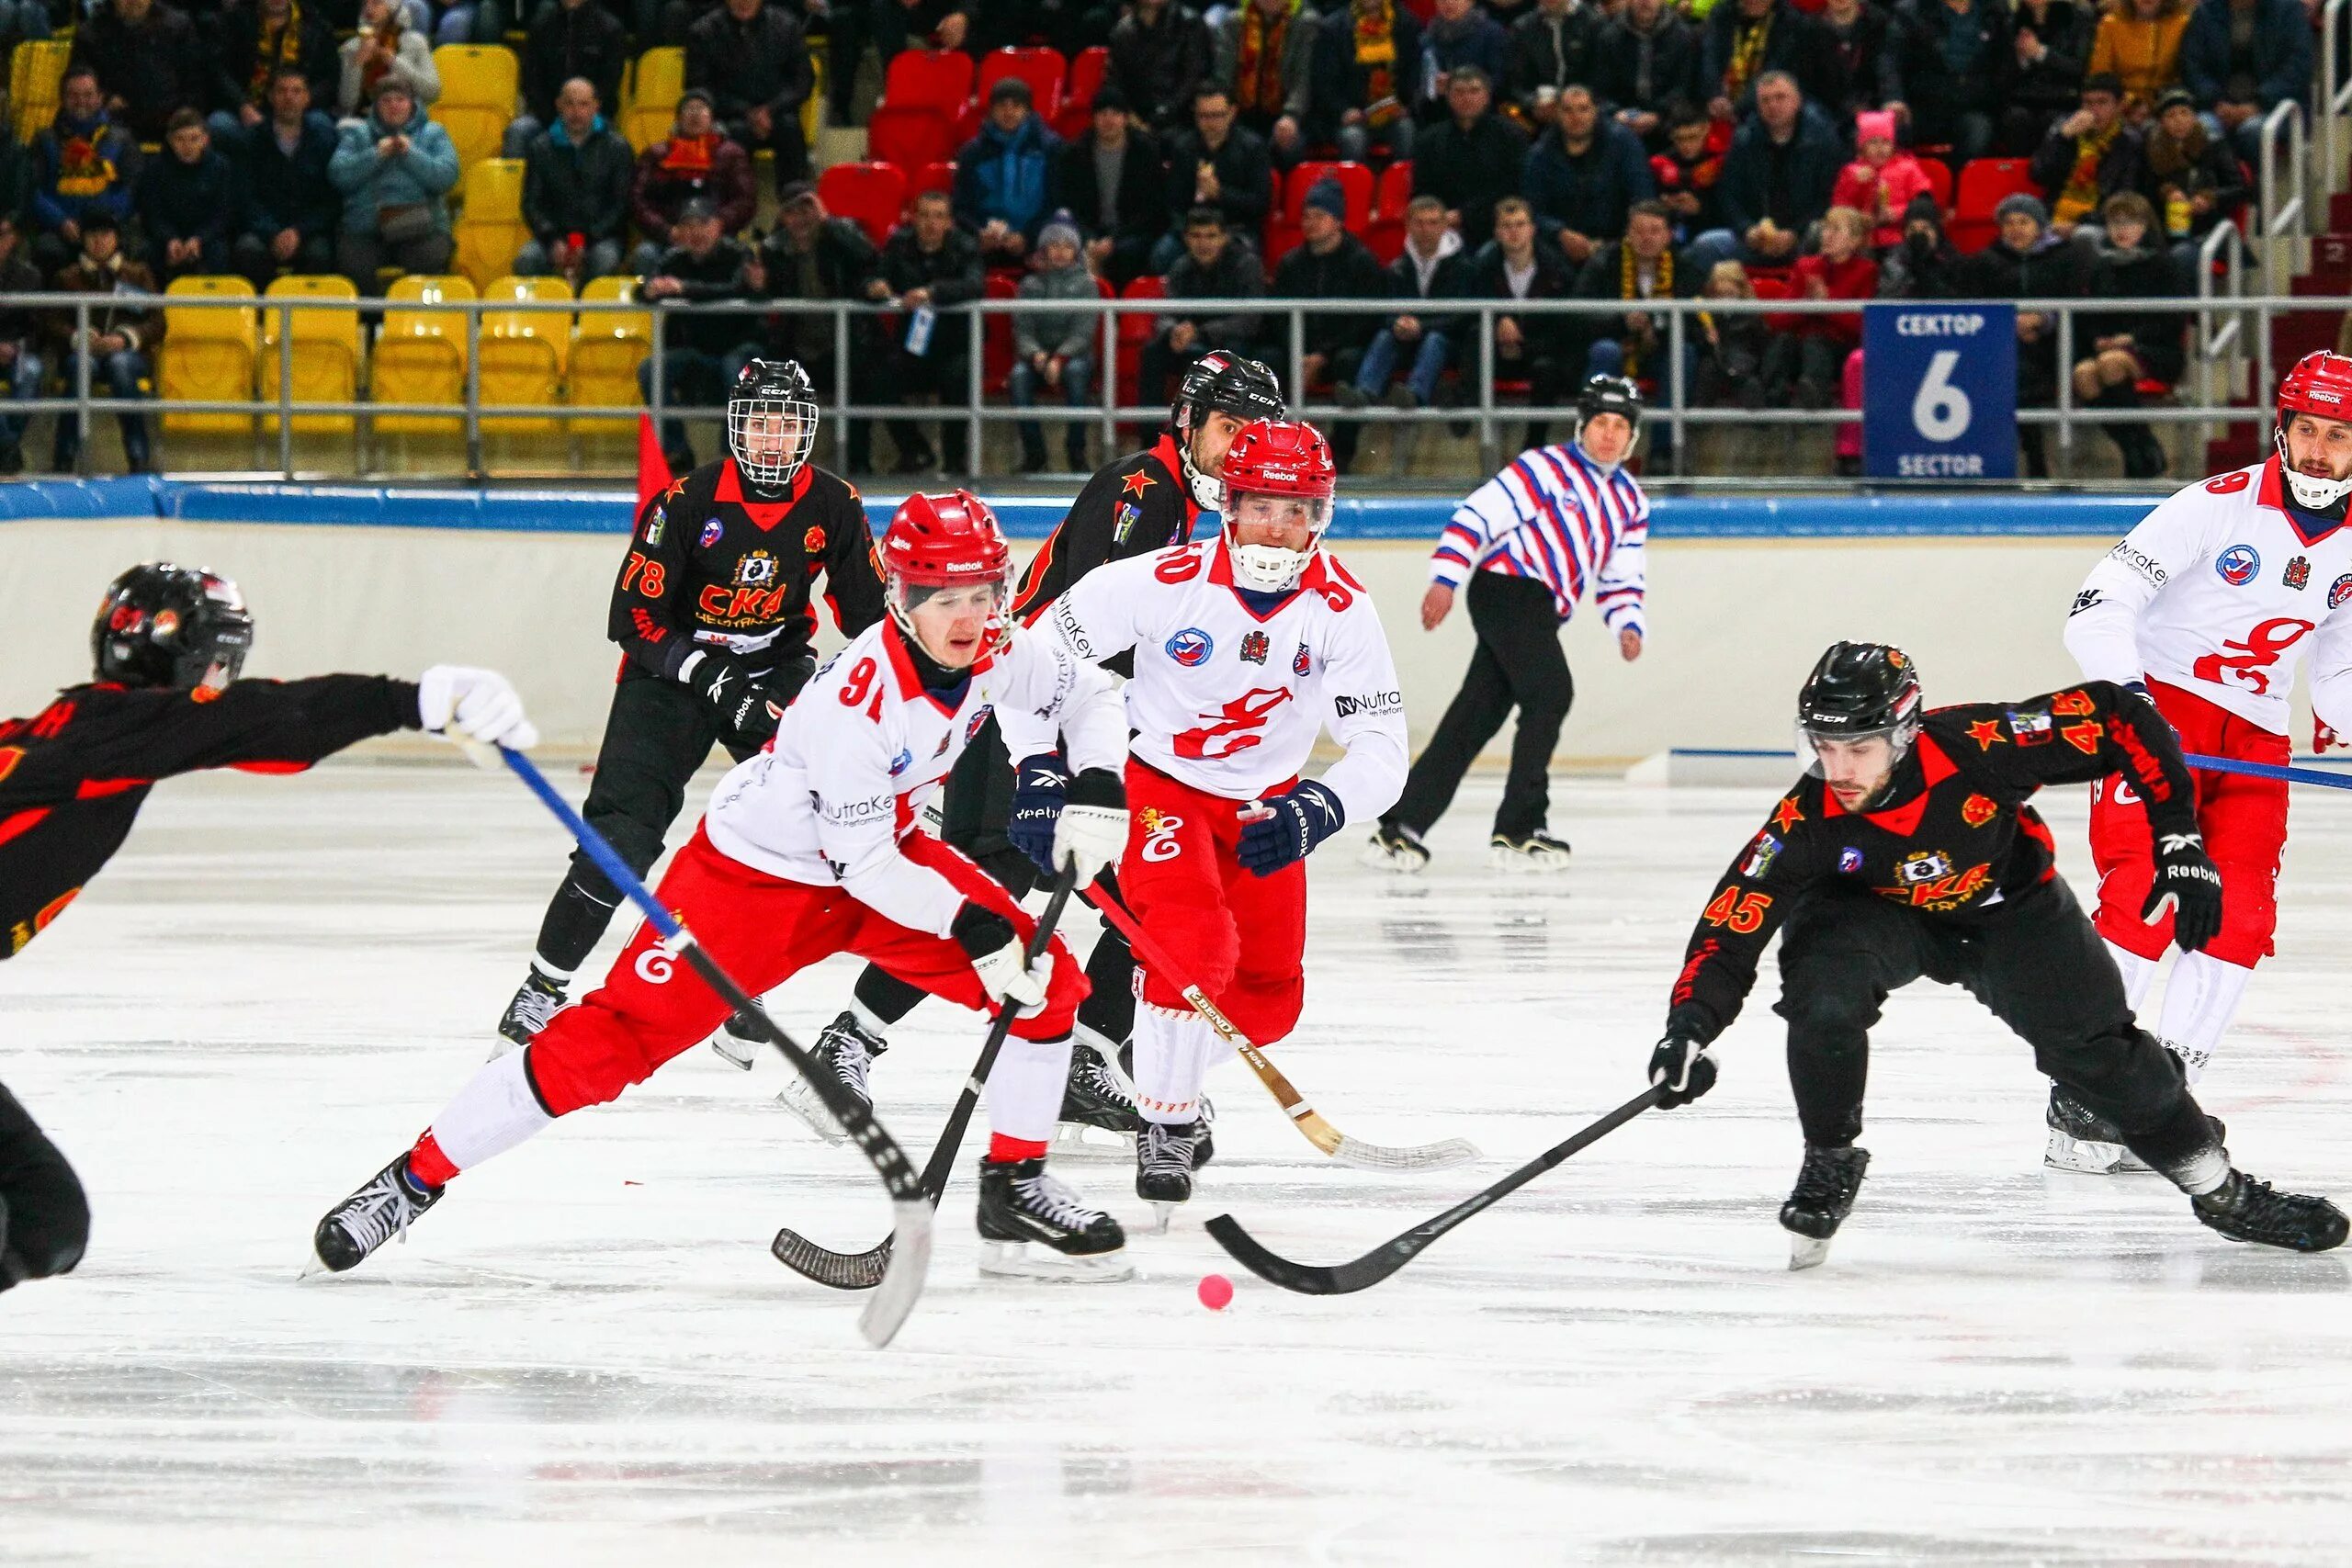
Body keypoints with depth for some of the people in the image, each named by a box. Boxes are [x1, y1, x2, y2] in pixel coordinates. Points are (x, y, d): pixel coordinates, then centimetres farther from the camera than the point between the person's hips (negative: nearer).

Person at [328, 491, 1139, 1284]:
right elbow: (861, 863, -28)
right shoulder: (854, 698, -34)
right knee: (614, 1039, -11)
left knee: (1044, 978, -6)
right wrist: (969, 924, -30)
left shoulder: (998, 652, -14)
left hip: (885, 849, 7)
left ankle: (1016, 1195, 7)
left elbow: (1089, 692, 7)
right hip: (757, 869, -7)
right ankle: (414, 1177, -2)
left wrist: (1097, 790, -10)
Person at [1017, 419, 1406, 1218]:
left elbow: (1381, 748, -15)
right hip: (1158, 785, -4)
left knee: (1267, 1001, 7)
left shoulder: (1341, 609, -17)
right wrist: (1039, 770, -23)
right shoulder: (1162, 581, -24)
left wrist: (1317, 809, -34)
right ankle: (1164, 1123, -10)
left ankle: (1172, 1063, 37)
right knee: (1196, 946, -27)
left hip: (1265, 806, 4)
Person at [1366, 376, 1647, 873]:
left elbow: (1620, 580, 21)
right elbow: (1478, 515, -10)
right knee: (1550, 694, -19)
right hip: (1508, 587, -8)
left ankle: (1397, 830, 7)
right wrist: (1445, 580, -17)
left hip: (1538, 613, 8)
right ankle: (1517, 831, -15)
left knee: (1473, 720, 5)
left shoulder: (1631, 503, 17)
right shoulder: (1546, 468, -6)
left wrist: (1627, 626, 2)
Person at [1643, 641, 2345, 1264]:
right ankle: (1829, 1167, -6)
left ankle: (2220, 1190, 21)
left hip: (2009, 905, 0)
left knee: (2095, 1046, -1)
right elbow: (1731, 925, -32)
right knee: (1823, 998, -29)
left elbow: (2118, 719, -28)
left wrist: (2179, 839, -27)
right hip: (1873, 911, 0)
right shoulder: (1807, 823, -33)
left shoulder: (1978, 747, -38)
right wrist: (1690, 1027, -48)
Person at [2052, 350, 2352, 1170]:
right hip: (2161, 711, -6)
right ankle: (2081, 1100, -14)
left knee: (2239, 918, -6)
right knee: (2145, 894, -19)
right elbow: (2097, 609, -18)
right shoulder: (2220, 505, -14)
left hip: (2256, 736, 6)